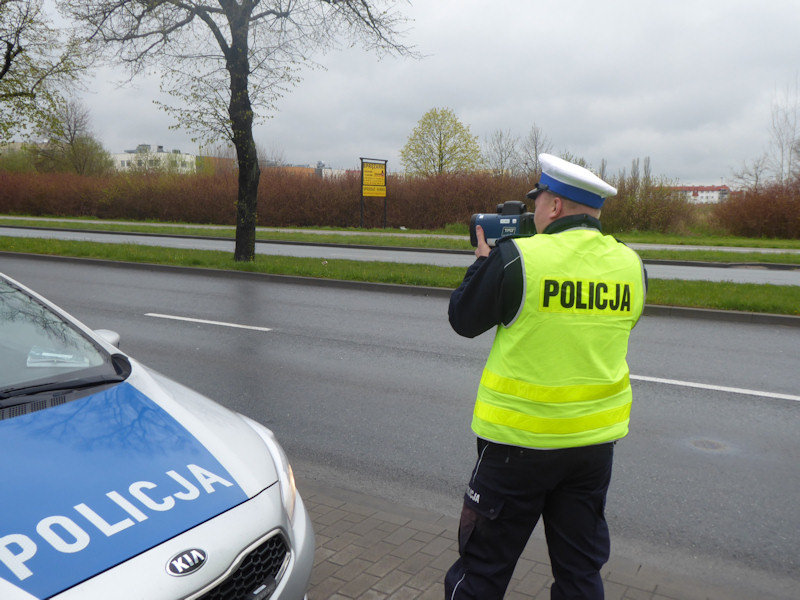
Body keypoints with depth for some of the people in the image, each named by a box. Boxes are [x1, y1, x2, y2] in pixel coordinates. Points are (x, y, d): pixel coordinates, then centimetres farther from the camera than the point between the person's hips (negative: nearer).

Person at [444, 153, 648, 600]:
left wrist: (484, 258, 9)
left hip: (521, 438, -5)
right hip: (596, 439, 5)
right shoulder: (631, 265, -1)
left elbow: (464, 320, -4)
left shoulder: (515, 259, -17)